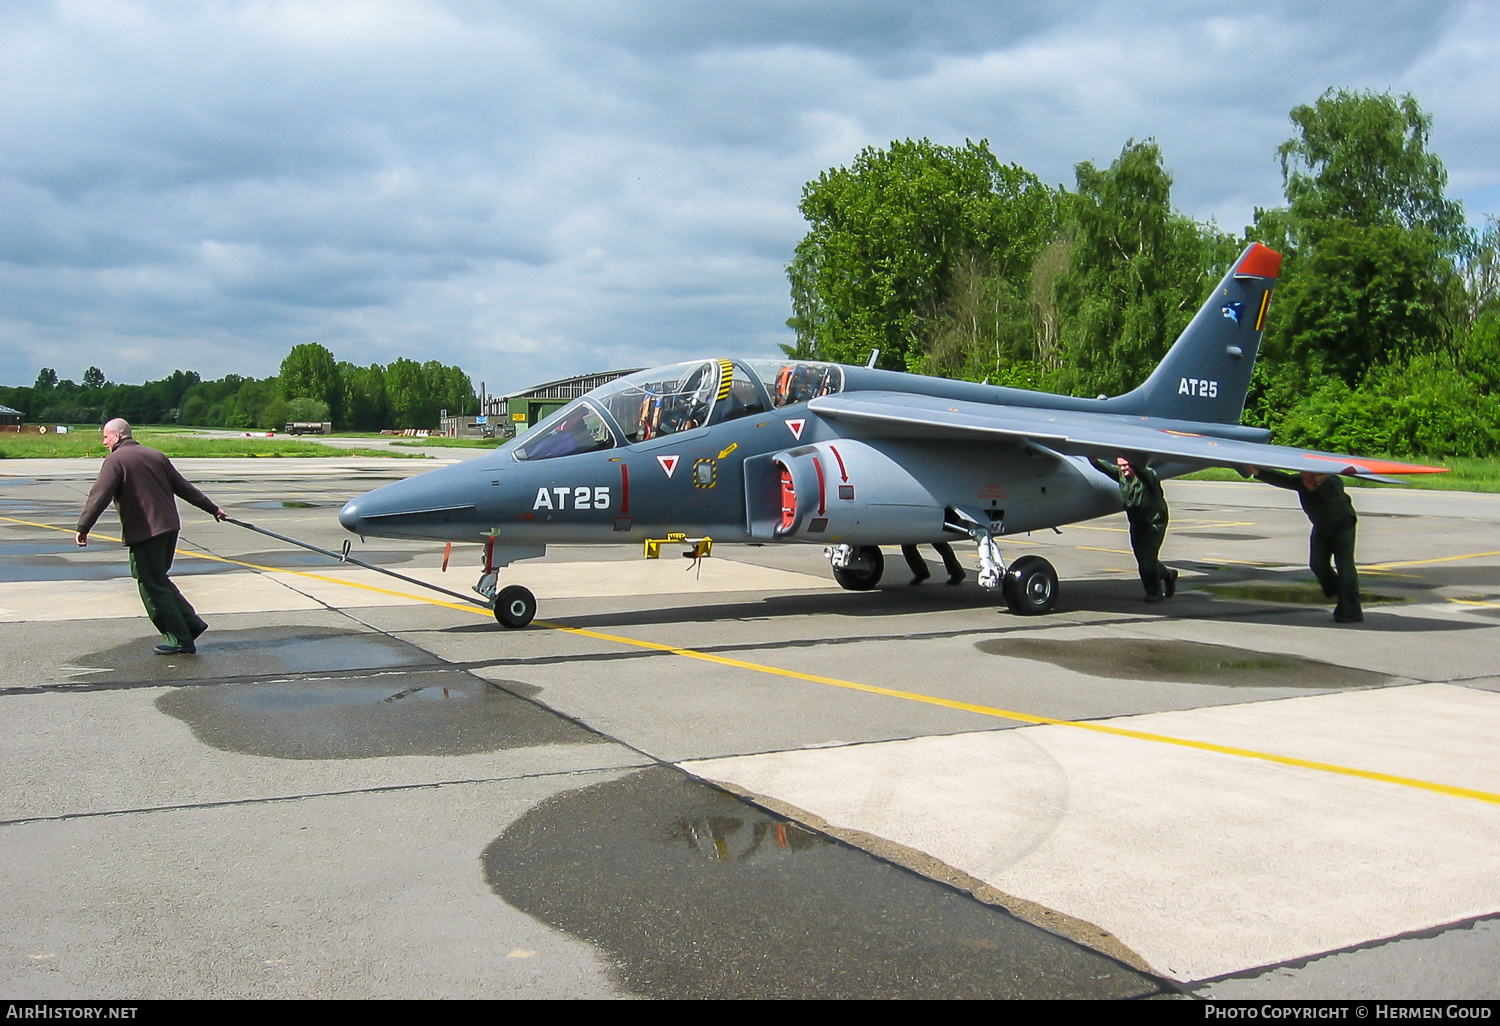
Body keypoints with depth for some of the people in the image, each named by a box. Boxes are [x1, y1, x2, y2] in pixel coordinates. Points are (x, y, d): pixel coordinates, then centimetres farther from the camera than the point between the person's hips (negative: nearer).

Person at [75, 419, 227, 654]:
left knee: (153, 587, 1)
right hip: (169, 527, 8)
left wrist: (83, 527, -15)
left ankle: (180, 640, 3)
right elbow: (184, 487, 19)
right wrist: (213, 509, 25)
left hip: (144, 533, -7)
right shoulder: (156, 456, 15)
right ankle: (191, 623, 14)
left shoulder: (116, 460, -5)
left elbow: (99, 496, -15)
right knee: (159, 581, 20)